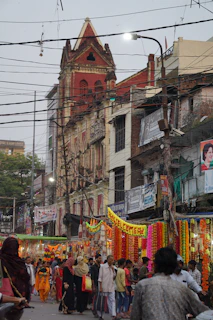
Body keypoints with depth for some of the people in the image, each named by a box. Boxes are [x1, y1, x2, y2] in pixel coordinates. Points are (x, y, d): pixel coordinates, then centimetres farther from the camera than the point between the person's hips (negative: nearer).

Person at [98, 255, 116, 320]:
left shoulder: (113, 267, 10)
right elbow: (100, 277, -6)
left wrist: (113, 270, -4)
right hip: (104, 287, -4)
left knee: (112, 300, -7)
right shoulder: (103, 267, -5)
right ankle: (100, 315, 20)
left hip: (111, 287, 4)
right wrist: (100, 287, -11)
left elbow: (114, 277, 11)